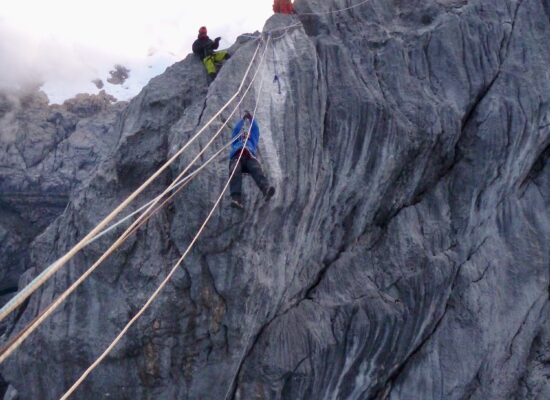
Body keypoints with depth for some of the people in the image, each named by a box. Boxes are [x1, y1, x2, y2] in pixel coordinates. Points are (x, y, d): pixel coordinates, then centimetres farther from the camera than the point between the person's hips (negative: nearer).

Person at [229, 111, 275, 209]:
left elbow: (256, 131, 36)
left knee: (257, 170, -34)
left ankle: (266, 190, -62)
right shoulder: (236, 142, 43)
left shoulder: (252, 142, 43)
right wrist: (243, 119, 35)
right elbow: (236, 130, 33)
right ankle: (236, 199, -56)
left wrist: (251, 118, 35)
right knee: (235, 173, -35)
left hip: (249, 156, 1)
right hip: (236, 156, -1)